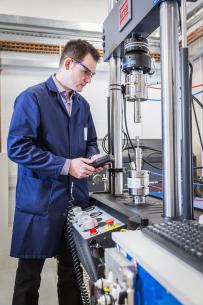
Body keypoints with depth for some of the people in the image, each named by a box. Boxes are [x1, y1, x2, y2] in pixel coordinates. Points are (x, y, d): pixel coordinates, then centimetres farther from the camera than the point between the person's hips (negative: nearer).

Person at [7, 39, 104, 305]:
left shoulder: (82, 104, 12)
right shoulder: (32, 98, -9)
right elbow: (17, 147, -17)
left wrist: (93, 157, -3)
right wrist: (66, 165, -19)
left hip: (75, 199, 6)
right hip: (39, 201, -6)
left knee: (72, 271, 17)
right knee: (29, 278, 9)